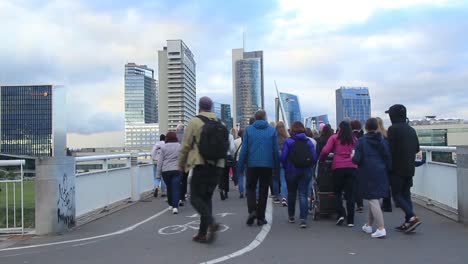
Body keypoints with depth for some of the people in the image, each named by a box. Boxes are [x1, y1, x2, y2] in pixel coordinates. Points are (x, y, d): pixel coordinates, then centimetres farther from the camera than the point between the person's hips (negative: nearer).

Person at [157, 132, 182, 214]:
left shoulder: (164, 147, 1)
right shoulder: (180, 146, 1)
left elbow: (160, 161, 1)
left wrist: (159, 173, 7)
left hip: (165, 171, 1)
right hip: (176, 170, -1)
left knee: (169, 187, 18)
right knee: (176, 188, -4)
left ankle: (171, 204, 29)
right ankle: (175, 206, -16)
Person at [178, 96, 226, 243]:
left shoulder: (195, 122, -4)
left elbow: (185, 145, -4)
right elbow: (226, 146, 13)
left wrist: (181, 163, 8)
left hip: (200, 165, -5)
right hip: (217, 166, 5)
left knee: (195, 197, 1)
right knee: (207, 197, 13)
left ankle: (211, 223, -21)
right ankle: (203, 233, 12)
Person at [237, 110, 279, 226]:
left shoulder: (248, 129, -1)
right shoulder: (272, 130, 1)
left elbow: (244, 149, -4)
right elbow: (276, 150, 0)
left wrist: (240, 166, 0)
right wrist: (276, 166, 7)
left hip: (252, 164, 0)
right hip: (267, 165, 1)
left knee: (251, 188, 14)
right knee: (263, 190, 9)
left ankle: (252, 210, -6)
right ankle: (260, 217, 12)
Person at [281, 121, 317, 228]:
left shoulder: (288, 141, -7)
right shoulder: (309, 141, 3)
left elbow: (283, 157, -11)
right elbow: (314, 157, -2)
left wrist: (286, 168, 5)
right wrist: (310, 167, 11)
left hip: (292, 171, -1)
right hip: (306, 172, 2)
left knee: (291, 193, 15)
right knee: (303, 195, 1)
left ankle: (291, 216, 27)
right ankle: (303, 219, -10)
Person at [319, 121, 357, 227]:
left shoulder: (334, 138, 2)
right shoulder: (354, 139, 11)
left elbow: (325, 151, -6)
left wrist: (321, 160, 9)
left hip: (338, 167, -2)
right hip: (352, 167, 2)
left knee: (338, 191, 14)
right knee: (350, 193, 5)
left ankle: (341, 214, -3)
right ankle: (350, 220, 6)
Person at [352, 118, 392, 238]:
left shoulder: (361, 141, -7)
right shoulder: (383, 140, 4)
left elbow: (357, 159, -12)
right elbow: (388, 158, 2)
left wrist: (353, 158, 9)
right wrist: (388, 171, 11)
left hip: (367, 173, -4)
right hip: (381, 173, 5)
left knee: (373, 200, -3)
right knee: (374, 199, 16)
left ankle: (381, 228, -11)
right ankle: (369, 225, 28)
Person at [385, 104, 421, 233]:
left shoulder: (393, 129, -13)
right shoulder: (411, 130, 10)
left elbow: (390, 148, -15)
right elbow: (417, 148, 14)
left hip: (397, 168, -7)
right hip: (409, 169, 7)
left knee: (397, 195, 0)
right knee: (406, 194, 12)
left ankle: (412, 217, -13)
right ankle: (408, 222, 11)